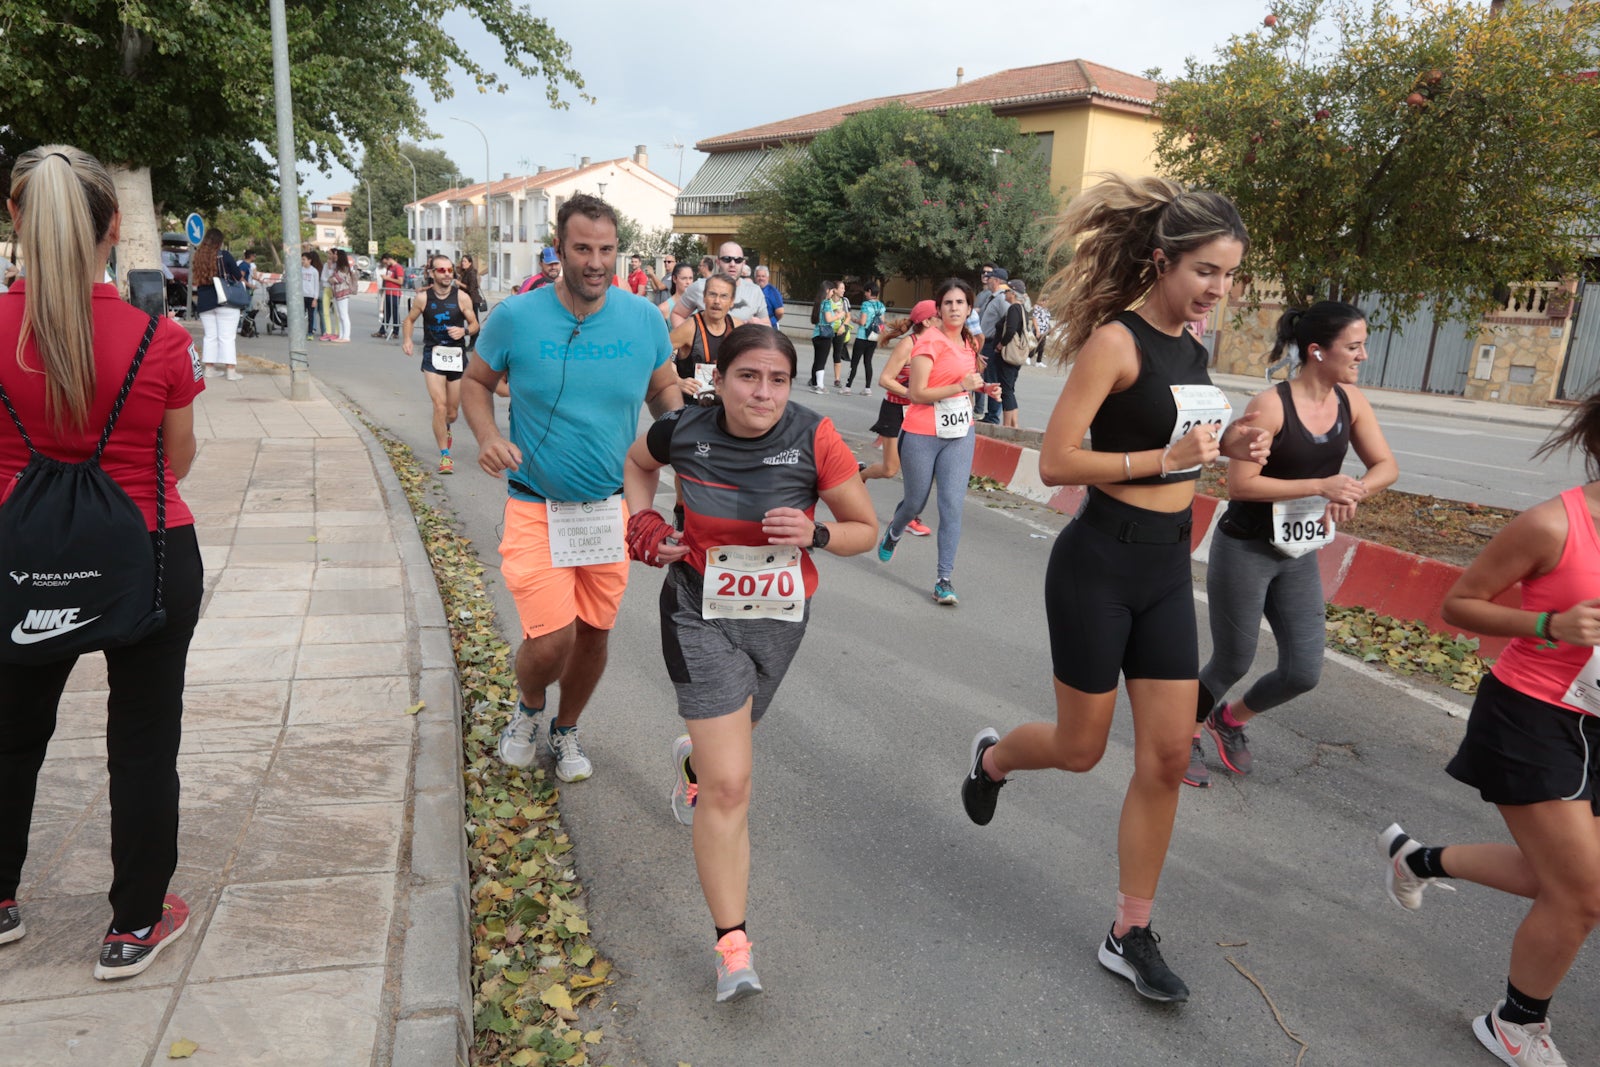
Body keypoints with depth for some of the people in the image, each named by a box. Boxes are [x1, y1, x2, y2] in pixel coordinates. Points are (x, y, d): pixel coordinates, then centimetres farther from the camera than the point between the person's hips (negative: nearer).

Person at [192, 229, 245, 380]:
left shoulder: (198, 256, 5)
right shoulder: (224, 255, -7)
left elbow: (195, 281, 11)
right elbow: (238, 276, 1)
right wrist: (245, 284, 19)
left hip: (204, 302, 4)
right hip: (225, 300, -4)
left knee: (210, 335, 12)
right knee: (227, 336, -4)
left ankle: (210, 368, 13)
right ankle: (231, 370, -6)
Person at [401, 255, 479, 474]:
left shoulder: (462, 297, -5)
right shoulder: (423, 298, -3)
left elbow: (474, 325, 3)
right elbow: (409, 319, 12)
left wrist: (464, 331, -18)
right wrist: (406, 339, -5)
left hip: (457, 356, 1)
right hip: (433, 356, -1)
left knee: (452, 411, 11)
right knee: (439, 405, -15)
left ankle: (445, 428, 50)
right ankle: (445, 455, -4)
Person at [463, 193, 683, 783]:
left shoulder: (644, 319, -4)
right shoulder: (515, 318, -10)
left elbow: (665, 388, 11)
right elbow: (475, 382, 5)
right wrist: (487, 436, -15)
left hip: (611, 507, 3)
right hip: (536, 508, -3)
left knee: (594, 633, 14)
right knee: (551, 640, -13)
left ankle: (566, 730, 42)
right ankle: (529, 709, 24)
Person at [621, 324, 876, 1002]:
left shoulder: (815, 440, -17)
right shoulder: (683, 431, -13)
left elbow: (866, 529, -8)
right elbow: (637, 462, 12)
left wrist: (816, 533, -27)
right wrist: (644, 525, -3)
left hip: (779, 617, 2)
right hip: (701, 619, -2)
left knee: (732, 744, 27)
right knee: (729, 786, -11)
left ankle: (691, 759, 66)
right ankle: (732, 945, 3)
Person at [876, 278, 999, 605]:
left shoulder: (969, 342, 10)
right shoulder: (930, 342, -13)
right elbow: (916, 393, -18)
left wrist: (979, 387, 8)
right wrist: (961, 386, -21)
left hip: (960, 434, 5)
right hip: (923, 434, -5)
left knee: (953, 505, -4)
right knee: (916, 502, 10)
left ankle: (944, 578, 1)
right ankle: (894, 531, 46)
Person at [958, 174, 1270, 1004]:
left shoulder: (1190, 348, 10)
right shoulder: (1115, 341, -14)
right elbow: (1056, 463, -19)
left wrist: (1227, 447, 3)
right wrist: (1165, 458, -25)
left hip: (1167, 568, 7)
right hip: (1100, 563, -7)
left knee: (1167, 757, 6)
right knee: (1081, 748, 8)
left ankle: (1130, 936, 20)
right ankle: (992, 757, 43)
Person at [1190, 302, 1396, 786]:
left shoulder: (1350, 401, 0)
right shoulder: (1271, 405, -20)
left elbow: (1387, 467, 4)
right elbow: (1240, 483, -21)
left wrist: (1351, 492, -17)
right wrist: (1321, 485, -24)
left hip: (1300, 556, 6)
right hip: (1245, 550, -6)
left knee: (1303, 673, 6)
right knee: (1232, 662, 6)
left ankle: (1230, 719, 33)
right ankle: (1187, 736, 32)